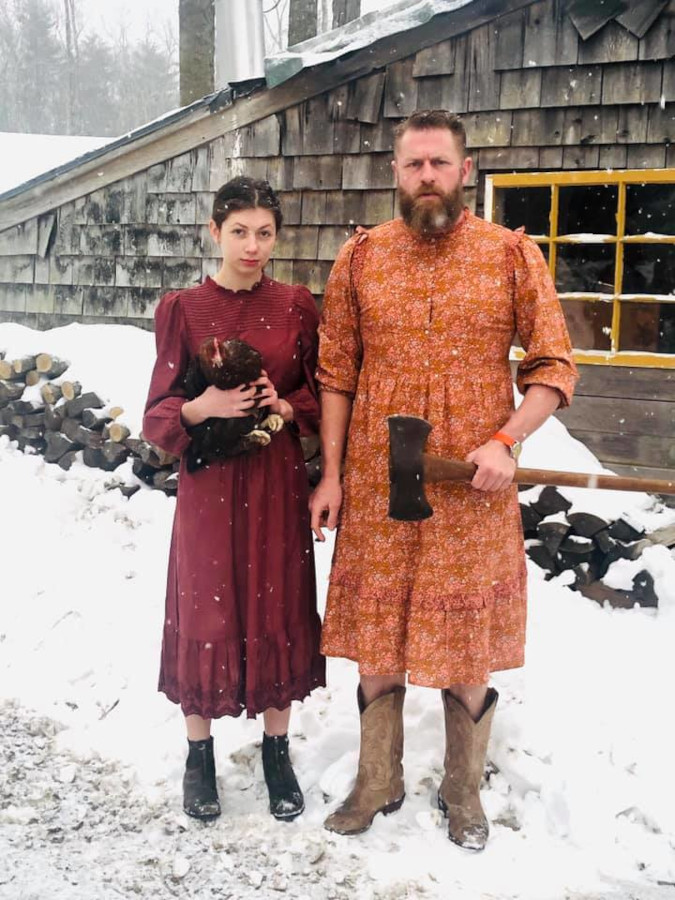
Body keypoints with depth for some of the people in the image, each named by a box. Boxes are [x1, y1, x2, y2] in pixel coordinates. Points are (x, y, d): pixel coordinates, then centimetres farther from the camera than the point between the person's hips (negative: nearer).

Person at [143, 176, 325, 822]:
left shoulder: (296, 306, 2)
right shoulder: (183, 309, -3)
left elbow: (322, 394, 8)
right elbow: (157, 416, -2)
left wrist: (286, 407, -12)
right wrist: (206, 407, -21)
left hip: (278, 483, 2)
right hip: (209, 484, -1)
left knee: (279, 610, 8)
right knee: (206, 613, 6)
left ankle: (277, 751, 25)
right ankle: (199, 756, 24)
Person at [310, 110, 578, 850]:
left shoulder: (514, 255, -1)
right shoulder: (359, 259, 3)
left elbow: (554, 365, -1)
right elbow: (337, 374, 5)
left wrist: (507, 440, -15)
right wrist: (331, 474, 1)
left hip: (473, 489, -1)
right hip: (376, 489, 2)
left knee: (468, 650, 9)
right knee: (375, 645, 11)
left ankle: (463, 791, 29)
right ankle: (377, 783, 31)